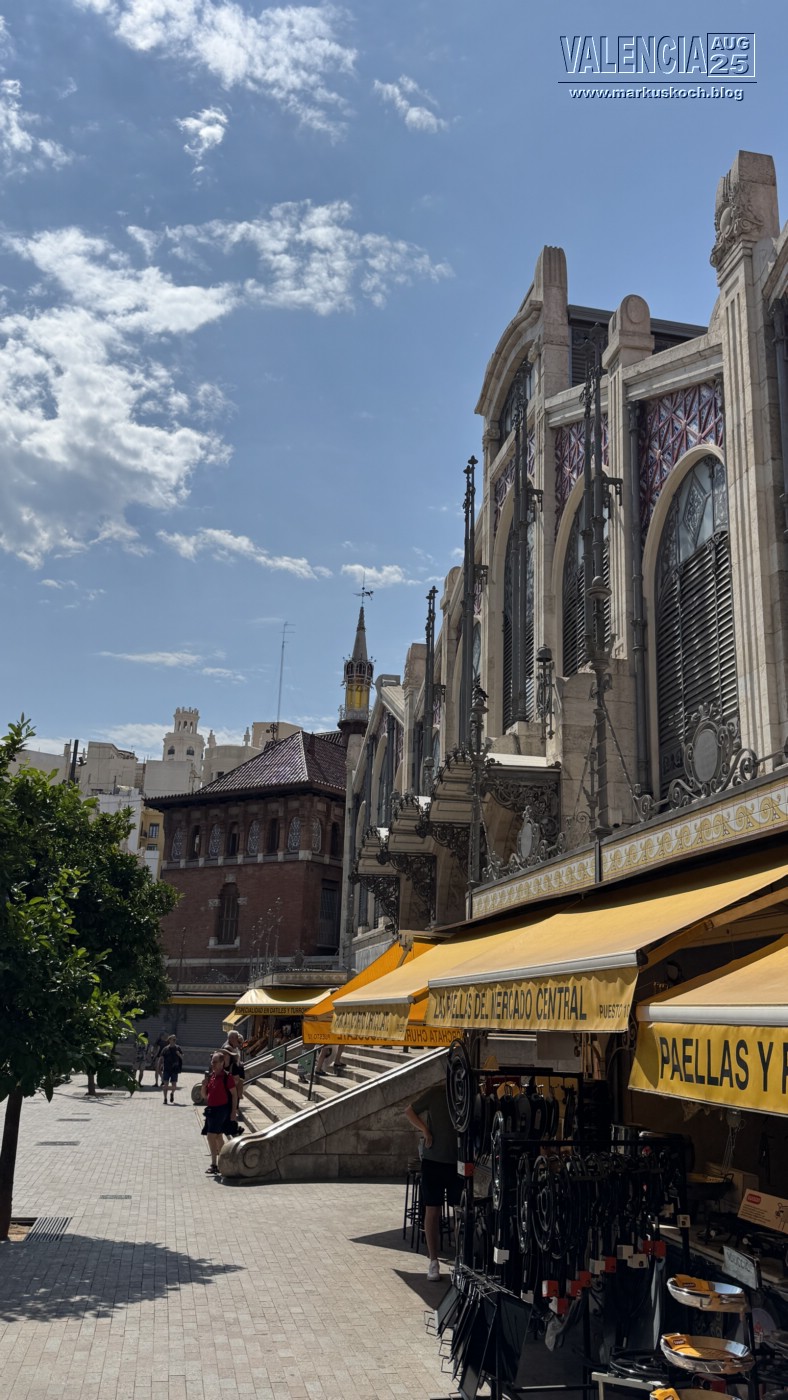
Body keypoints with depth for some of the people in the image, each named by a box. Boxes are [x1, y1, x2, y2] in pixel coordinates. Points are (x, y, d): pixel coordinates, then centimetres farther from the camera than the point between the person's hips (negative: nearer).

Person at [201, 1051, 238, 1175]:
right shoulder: (210, 1076, 9)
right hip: (211, 1109, 8)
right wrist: (204, 1085, -5)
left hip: (222, 1109, -8)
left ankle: (214, 1164, -13)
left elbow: (234, 1094, -10)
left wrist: (234, 1111, -12)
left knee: (211, 1135, -17)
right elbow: (204, 1095, 15)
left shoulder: (227, 1076, -11)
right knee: (218, 1136, 16)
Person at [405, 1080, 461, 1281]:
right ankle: (433, 1262, 16)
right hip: (434, 1159, -1)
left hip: (459, 1162, 1)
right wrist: (425, 1130, -10)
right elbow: (409, 1111, 4)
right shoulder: (436, 1093, -7)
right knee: (432, 1211, 5)